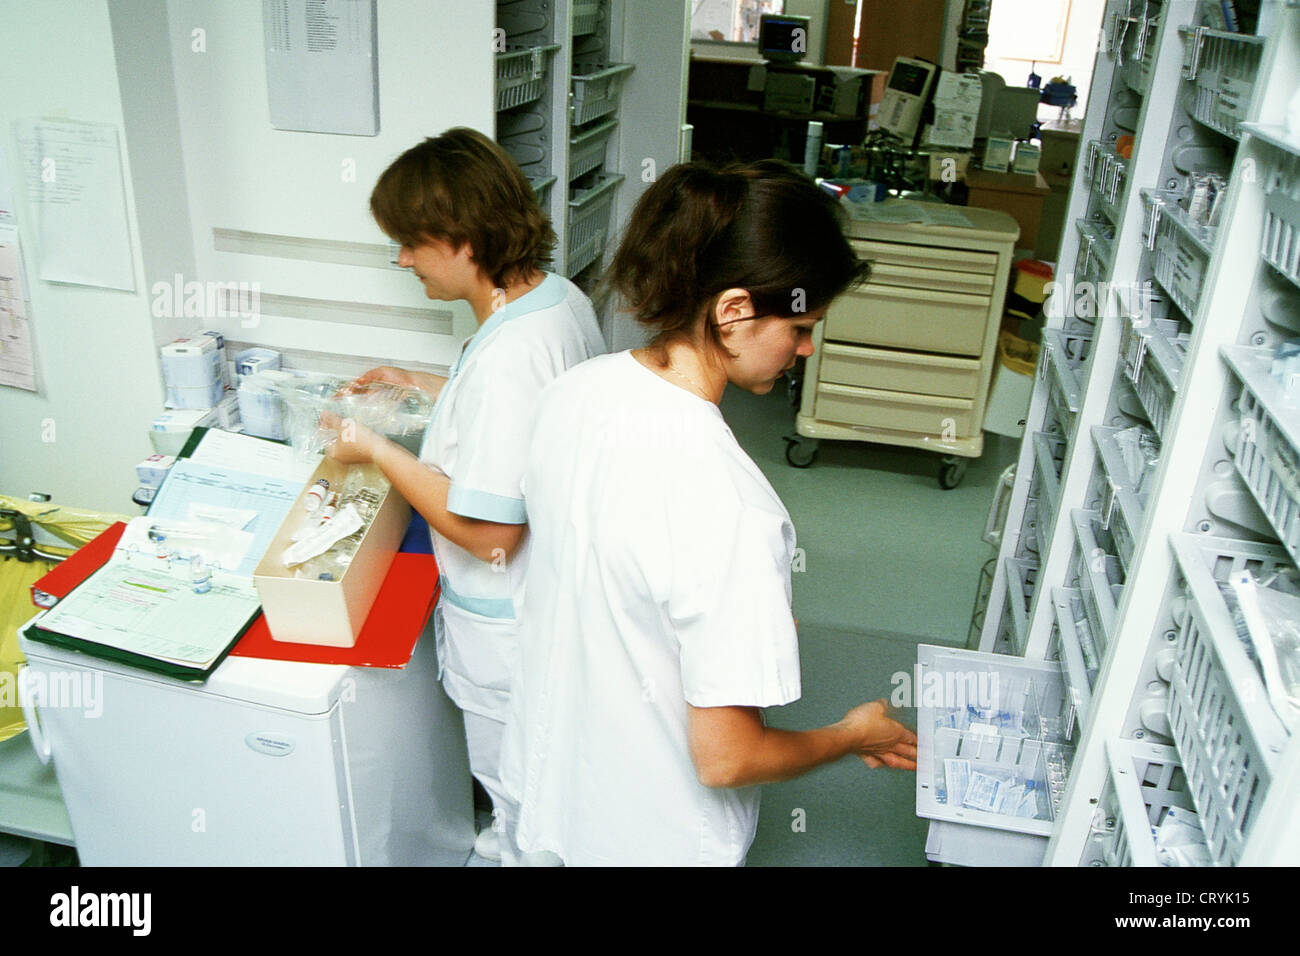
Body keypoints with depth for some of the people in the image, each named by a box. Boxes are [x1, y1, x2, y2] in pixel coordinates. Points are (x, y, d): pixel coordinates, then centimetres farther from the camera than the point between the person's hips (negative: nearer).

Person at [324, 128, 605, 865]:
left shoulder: (506, 357, -33)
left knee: (518, 793, 17)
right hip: (560, 589, 9)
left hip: (507, 623, -9)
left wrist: (377, 451, -20)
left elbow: (489, 531, -31)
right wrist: (423, 386, 11)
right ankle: (519, 838, 54)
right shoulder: (562, 297, -4)